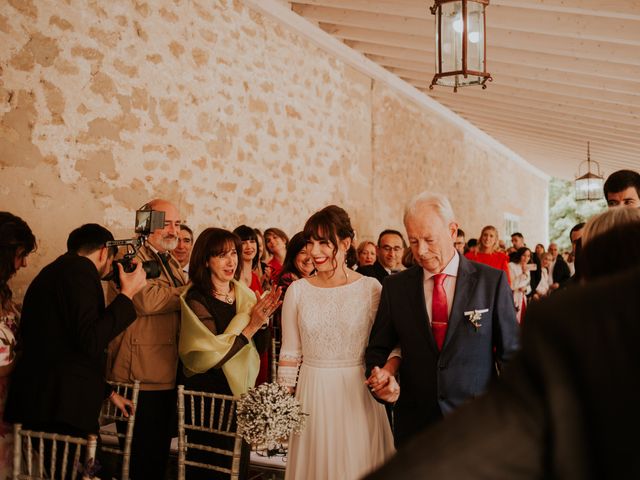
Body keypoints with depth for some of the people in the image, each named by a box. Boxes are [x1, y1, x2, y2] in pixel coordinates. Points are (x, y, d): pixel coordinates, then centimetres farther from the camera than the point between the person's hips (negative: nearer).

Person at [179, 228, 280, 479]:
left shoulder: (245, 294, 4)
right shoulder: (195, 299, -14)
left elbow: (259, 348, 5)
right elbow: (211, 355, -21)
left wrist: (263, 319, -13)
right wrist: (251, 325, -22)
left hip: (241, 390, 6)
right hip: (208, 393, -6)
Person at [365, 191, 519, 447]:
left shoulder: (492, 281, -5)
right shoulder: (395, 286, 0)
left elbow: (510, 352, -1)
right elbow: (378, 347, 8)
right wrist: (380, 374, -13)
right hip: (414, 423, 2)